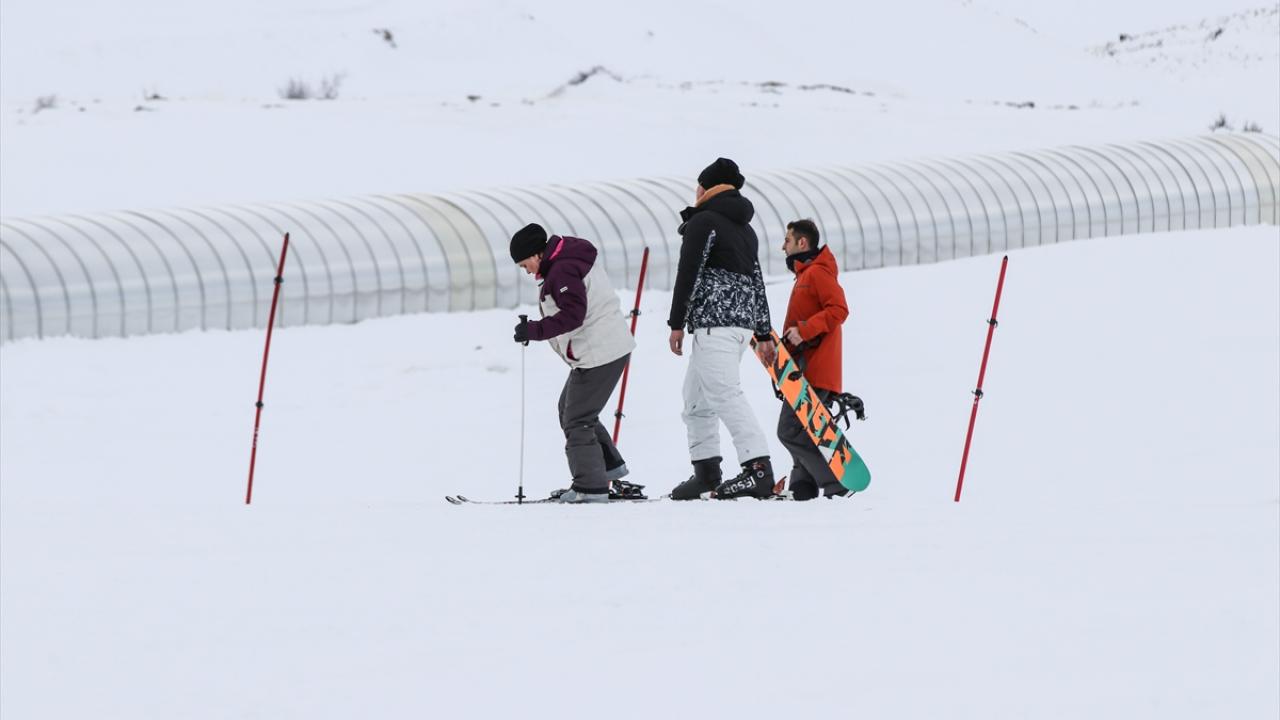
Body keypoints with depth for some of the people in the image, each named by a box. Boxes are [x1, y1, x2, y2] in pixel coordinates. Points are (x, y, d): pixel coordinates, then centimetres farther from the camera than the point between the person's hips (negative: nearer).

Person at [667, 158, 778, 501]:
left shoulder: (703, 222, -5)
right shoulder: (746, 230, 21)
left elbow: (688, 274, -10)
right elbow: (756, 282, 22)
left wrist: (676, 323, -7)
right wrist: (764, 333, 23)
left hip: (714, 320, -9)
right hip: (744, 321, 9)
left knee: (724, 395, -16)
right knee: (695, 396, 16)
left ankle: (759, 469, -27)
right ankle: (706, 469, 15)